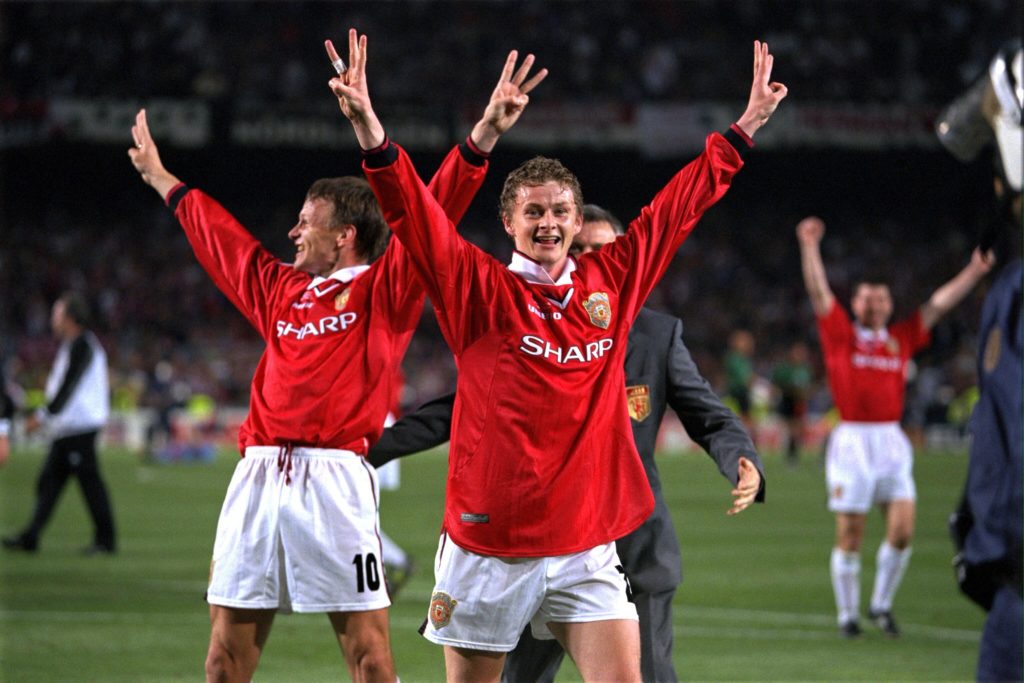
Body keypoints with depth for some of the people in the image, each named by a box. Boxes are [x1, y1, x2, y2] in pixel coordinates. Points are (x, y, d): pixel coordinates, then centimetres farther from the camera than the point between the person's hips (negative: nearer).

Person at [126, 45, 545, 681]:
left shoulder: (382, 290, 5)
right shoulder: (281, 287, 21)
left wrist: (481, 138, -17)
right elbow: (218, 234, 34)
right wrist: (163, 180, 47)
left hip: (333, 478, -6)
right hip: (258, 476, 6)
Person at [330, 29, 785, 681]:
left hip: (585, 548, 2)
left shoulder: (611, 284, 8)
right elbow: (414, 212, -13)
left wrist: (744, 128, 21)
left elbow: (679, 205, 17)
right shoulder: (481, 290, -2)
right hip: (487, 547, -2)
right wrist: (366, 125, -27)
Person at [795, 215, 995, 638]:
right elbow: (818, 291, -4)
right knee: (850, 537, 0)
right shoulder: (841, 334, 4)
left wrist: (974, 272, 8)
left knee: (902, 530, -5)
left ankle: (881, 605, 14)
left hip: (892, 441, 3)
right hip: (851, 440, -3)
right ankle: (847, 615, 14)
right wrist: (810, 247, -14)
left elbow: (939, 304, 13)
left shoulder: (901, 339, 12)